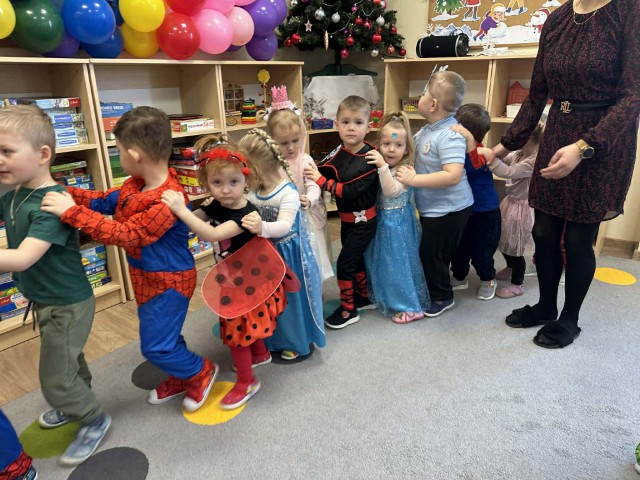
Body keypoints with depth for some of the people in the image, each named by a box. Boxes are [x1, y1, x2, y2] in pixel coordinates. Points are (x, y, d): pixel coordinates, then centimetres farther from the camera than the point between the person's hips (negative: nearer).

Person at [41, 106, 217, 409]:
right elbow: (106, 201, 12)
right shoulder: (137, 184, -3)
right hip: (148, 278, 9)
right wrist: (63, 193, 3)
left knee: (155, 346, 3)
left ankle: (201, 371, 27)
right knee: (162, 334, 23)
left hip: (168, 282, -9)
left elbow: (125, 235, -33)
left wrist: (72, 212, -32)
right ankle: (181, 379, 45)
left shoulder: (167, 200, -33)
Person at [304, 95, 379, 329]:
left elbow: (351, 191, -28)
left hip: (363, 221, -6)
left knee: (344, 263, -3)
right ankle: (363, 298, 40)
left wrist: (320, 180, -27)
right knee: (355, 260, 20)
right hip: (346, 219, 6)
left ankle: (348, 310, 15)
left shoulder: (370, 158, -21)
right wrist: (308, 170, -24)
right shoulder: (339, 153, -4)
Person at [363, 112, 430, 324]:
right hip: (380, 221, 8)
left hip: (397, 224, -7)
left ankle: (410, 306, 14)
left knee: (398, 262, 0)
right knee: (381, 261, 19)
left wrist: (382, 167, -40)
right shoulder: (378, 166, 4)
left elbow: (391, 191, -33)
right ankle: (386, 298, 39)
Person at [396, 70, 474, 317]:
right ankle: (434, 290, 44)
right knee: (429, 252, 23)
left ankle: (442, 297, 28)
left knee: (430, 253, 6)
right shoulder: (428, 130, 2)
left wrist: (413, 180, -33)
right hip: (433, 207, 9)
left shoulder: (450, 136, -26)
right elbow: (412, 146, 22)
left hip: (448, 210, -9)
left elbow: (453, 176, -36)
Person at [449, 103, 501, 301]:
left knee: (482, 249, 9)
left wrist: (469, 140, -50)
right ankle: (459, 277, 37)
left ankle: (488, 280, 31)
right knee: (459, 247, 17)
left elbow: (474, 167, -43)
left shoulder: (480, 152, -21)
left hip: (484, 212, -6)